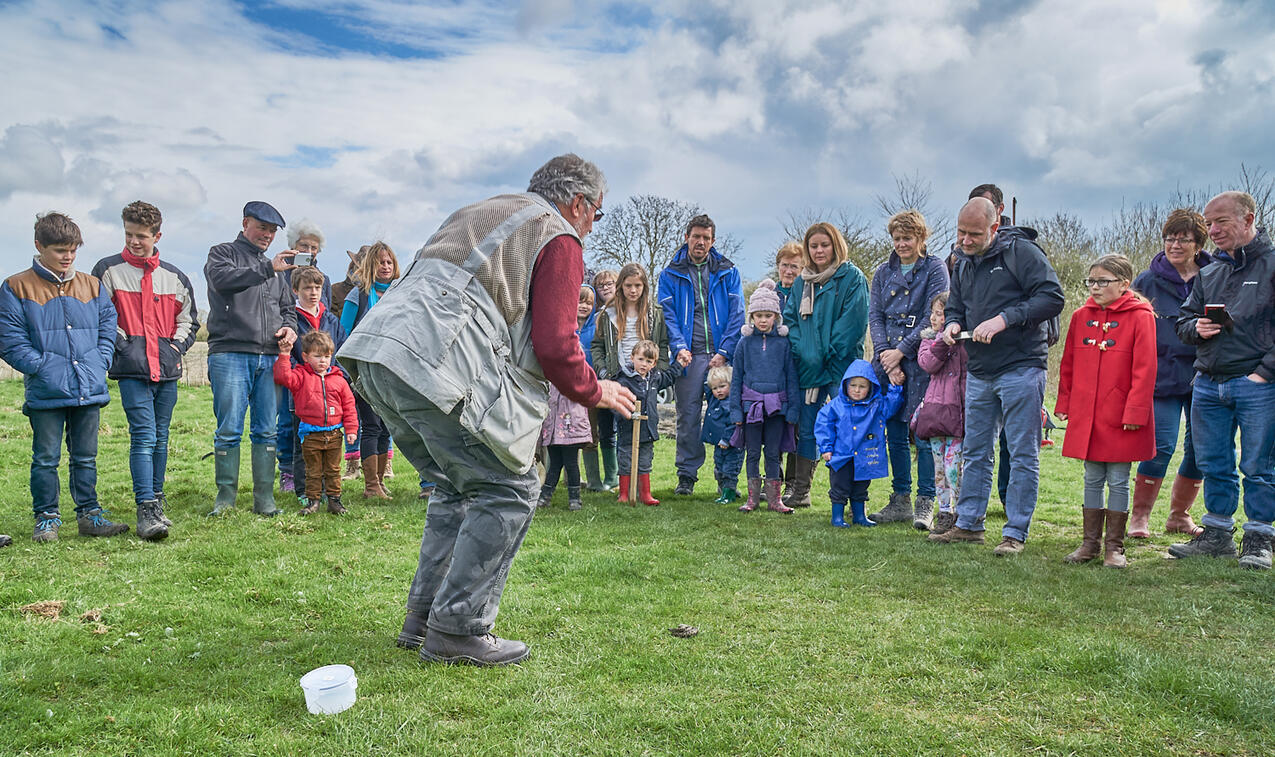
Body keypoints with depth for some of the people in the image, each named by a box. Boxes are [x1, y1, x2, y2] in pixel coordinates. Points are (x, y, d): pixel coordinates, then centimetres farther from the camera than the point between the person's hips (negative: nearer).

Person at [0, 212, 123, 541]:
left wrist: (100, 362, 0)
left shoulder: (92, 286, 10)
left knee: (85, 457, 11)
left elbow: (108, 326, 14)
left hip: (89, 390, 3)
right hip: (46, 392, -3)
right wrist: (41, 367, -13)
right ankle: (46, 517, 16)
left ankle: (89, 514, 20)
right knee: (46, 458, 4)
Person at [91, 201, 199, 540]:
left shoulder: (174, 276, 12)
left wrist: (177, 347, 7)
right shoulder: (108, 270, 3)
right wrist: (122, 345, -6)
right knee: (143, 435, -13)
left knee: (160, 437, 11)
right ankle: (147, 510, -15)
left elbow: (188, 319, 21)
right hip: (132, 369, -4)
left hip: (167, 369, 4)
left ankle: (156, 498, 24)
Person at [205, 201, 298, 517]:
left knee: (267, 431, 3)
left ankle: (264, 499, 8)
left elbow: (288, 306, 28)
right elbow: (222, 278, -14)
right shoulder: (222, 253, 8)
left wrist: (289, 326, 6)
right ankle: (225, 496, 6)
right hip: (230, 354, -5)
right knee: (229, 430, -5)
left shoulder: (275, 268, 24)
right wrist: (268, 268, -20)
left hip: (269, 358, 5)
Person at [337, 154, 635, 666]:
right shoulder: (559, 239, 5)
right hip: (435, 366, -9)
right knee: (508, 489, 1)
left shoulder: (480, 212, 32)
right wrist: (593, 392, 14)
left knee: (460, 485, 21)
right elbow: (554, 345, -4)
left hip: (375, 353, 9)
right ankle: (456, 631, 4)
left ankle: (423, 617, 24)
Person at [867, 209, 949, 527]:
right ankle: (900, 501, 16)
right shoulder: (883, 272, 14)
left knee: (923, 434, -5)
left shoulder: (935, 269, 1)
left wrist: (900, 351, -12)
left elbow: (932, 317, -7)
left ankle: (925, 504, 4)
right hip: (887, 359, 5)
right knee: (895, 434, 7)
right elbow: (874, 316, 8)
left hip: (920, 360, -4)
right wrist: (884, 353, -6)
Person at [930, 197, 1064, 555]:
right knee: (975, 452, 13)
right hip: (979, 372, 7)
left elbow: (1053, 297, -16)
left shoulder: (1020, 251, -9)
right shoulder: (963, 262, 13)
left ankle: (1015, 533, 8)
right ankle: (969, 524, 24)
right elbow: (955, 307, 22)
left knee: (1022, 454, 0)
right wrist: (952, 324, -1)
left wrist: (1005, 319, -23)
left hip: (1021, 368, -7)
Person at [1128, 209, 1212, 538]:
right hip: (1163, 375, -2)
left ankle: (1179, 516, 23)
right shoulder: (1147, 281, 4)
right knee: (1162, 445, -10)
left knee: (1200, 448, 6)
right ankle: (1139, 516, 5)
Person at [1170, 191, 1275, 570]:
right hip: (1207, 384, 6)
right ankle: (1217, 534, 23)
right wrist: (1196, 328, -2)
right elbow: (1182, 320, 21)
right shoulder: (1209, 273, 15)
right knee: (1213, 465, 11)